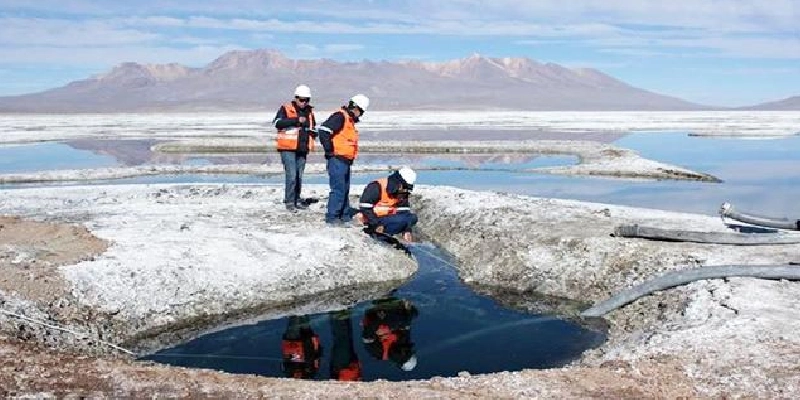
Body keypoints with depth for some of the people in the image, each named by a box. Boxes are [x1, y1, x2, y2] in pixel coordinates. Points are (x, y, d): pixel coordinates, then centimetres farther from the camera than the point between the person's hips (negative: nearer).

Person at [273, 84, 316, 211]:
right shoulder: (286, 109, -4)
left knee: (299, 176, 12)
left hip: (302, 149, 6)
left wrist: (312, 131, 1)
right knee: (292, 175, -12)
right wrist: (296, 120, -26)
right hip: (288, 148, -6)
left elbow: (314, 128, 26)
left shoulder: (309, 111, 14)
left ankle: (297, 200, 21)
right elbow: (278, 123, -20)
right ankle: (289, 201, -4)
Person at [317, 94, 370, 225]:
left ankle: (345, 215, 24)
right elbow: (323, 130, -23)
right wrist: (330, 150, -17)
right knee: (338, 189, -10)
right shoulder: (340, 116, -12)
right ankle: (331, 217, -5)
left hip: (345, 160, 10)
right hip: (337, 159, -10)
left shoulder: (350, 120, 19)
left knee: (345, 189, 16)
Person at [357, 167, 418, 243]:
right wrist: (377, 225, -24)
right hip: (374, 219, -8)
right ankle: (374, 231, -18)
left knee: (413, 217, -6)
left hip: (388, 218, 8)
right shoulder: (376, 187, -19)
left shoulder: (402, 193, 4)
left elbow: (405, 211, 7)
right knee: (401, 220, -26)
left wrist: (407, 230, -5)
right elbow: (364, 208, -22)